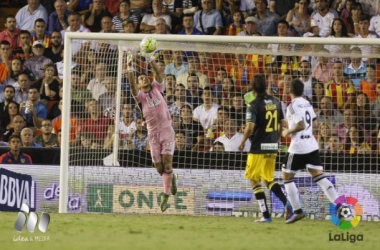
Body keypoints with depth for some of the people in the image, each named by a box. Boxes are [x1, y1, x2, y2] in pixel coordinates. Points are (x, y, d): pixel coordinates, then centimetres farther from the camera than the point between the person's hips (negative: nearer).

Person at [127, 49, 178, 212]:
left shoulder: (157, 88, 7)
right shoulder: (140, 95, 2)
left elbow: (158, 72, -6)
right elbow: (132, 84, -16)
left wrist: (149, 58, -20)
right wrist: (130, 66, -27)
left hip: (166, 130, 0)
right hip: (153, 133, 0)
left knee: (167, 161, -14)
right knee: (159, 168, -1)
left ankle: (166, 196, -9)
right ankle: (171, 178, 33)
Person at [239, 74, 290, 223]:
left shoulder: (255, 104, -13)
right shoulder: (276, 103, 6)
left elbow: (250, 127, -20)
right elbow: (283, 124, 10)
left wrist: (243, 142, -4)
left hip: (258, 147, -6)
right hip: (273, 147, 6)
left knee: (254, 180, 4)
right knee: (268, 179, 18)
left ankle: (266, 215, -2)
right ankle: (286, 202, -5)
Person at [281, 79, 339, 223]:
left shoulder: (293, 106, -12)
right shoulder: (307, 104, 12)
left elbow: (301, 125, -22)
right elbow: (315, 124, 17)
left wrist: (288, 131, -7)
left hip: (298, 147, -7)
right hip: (312, 145, 7)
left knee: (287, 177, 8)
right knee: (319, 176, 4)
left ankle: (297, 211, 3)